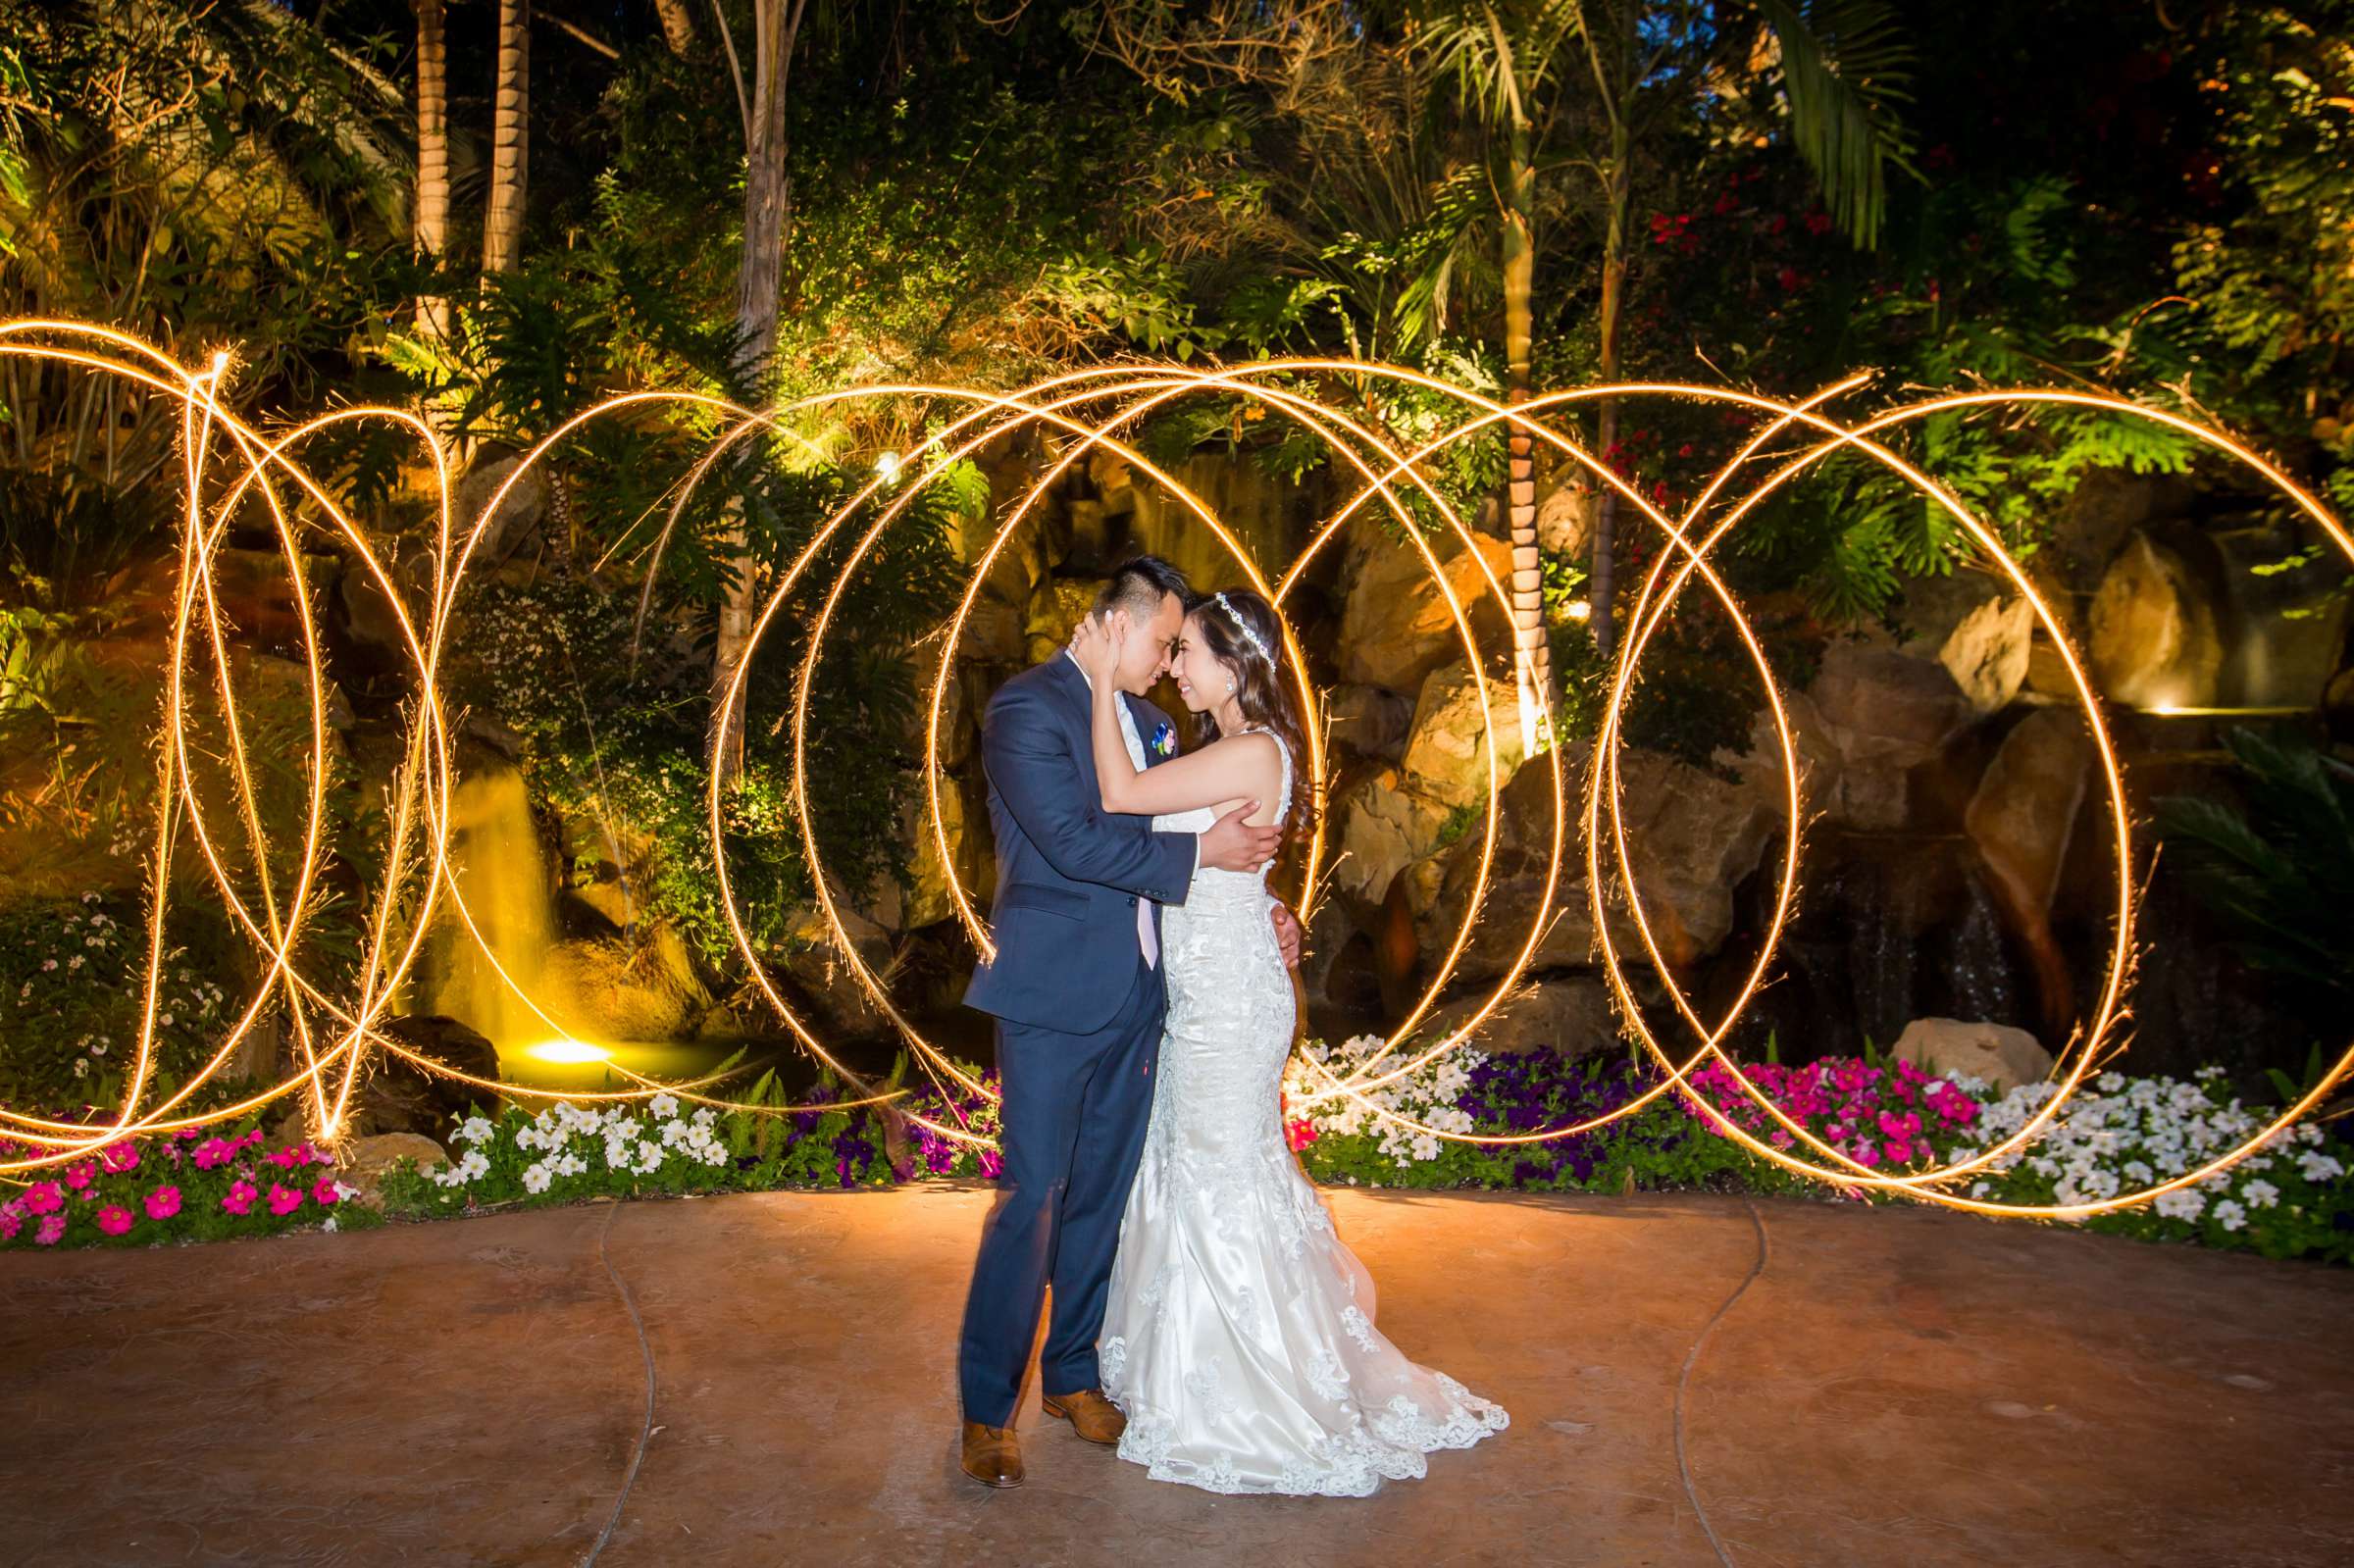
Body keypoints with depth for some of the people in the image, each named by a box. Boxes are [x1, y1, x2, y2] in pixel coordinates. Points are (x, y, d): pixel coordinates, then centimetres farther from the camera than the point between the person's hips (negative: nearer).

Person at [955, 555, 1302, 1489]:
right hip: (1052, 999, -7)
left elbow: (1171, 848, 21)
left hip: (1133, 997, 7)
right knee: (1031, 1198, -3)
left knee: (1103, 1193, 14)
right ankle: (987, 1406, 13)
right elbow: (1073, 841, -20)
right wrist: (1201, 853, -14)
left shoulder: (1147, 720, 15)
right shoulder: (1027, 708, -10)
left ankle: (1071, 1373, 30)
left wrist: (1257, 908, 7)